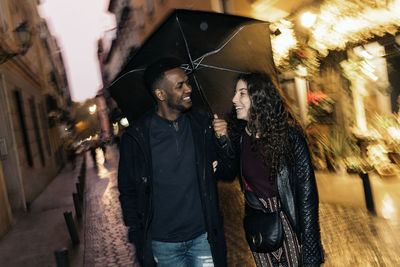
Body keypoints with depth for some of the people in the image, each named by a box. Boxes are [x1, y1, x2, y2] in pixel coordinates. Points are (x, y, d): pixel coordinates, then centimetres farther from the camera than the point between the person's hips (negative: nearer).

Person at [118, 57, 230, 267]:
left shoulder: (201, 125, -2)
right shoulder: (136, 137, -9)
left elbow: (225, 173, 6)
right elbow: (128, 192, 0)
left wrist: (224, 142, -12)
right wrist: (137, 236, -3)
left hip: (203, 236, 2)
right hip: (163, 244, -1)